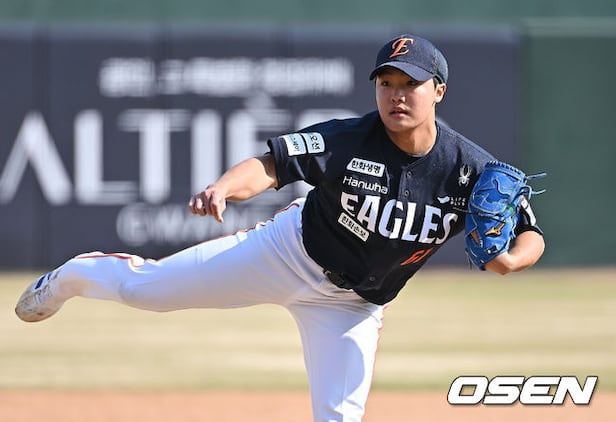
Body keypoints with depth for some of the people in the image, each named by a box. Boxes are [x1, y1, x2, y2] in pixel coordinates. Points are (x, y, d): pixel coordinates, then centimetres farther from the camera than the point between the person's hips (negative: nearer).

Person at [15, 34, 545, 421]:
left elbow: (532, 238, -13)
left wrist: (508, 260, -36)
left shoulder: (472, 169, -20)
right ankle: (78, 274, 42)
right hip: (289, 253, -1)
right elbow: (266, 167, -30)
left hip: (353, 304, 1)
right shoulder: (346, 141, -25)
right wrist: (223, 188, -52)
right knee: (142, 288, 7)